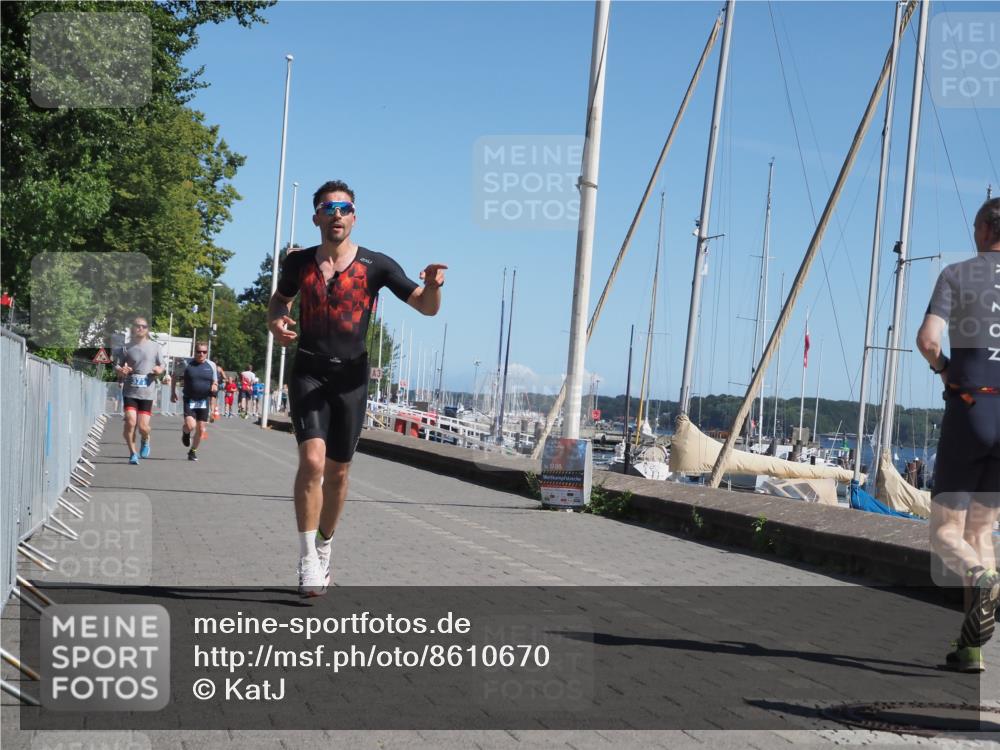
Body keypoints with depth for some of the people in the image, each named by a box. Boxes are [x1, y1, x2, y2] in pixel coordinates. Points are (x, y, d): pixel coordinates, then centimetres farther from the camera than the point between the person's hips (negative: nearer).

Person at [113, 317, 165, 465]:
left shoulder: (154, 347, 8)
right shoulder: (126, 348, 7)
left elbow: (161, 366, 13)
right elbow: (116, 366, 8)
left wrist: (159, 370, -10)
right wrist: (120, 370, -15)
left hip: (147, 392, 0)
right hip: (130, 391, 0)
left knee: (143, 426, -3)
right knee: (130, 422, -13)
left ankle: (146, 441, 33)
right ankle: (133, 453, 4)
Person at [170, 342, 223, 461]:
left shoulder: (212, 365, 3)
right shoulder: (187, 364, -3)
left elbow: (215, 382, 13)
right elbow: (175, 378, 8)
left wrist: (215, 386, -9)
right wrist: (173, 393, 2)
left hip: (204, 401, 3)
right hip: (189, 400, -2)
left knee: (200, 429, 4)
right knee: (190, 425, -19)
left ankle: (193, 451, 25)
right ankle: (185, 433, 18)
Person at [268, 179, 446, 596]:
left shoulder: (375, 265, -3)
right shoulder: (298, 262, 3)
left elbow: (426, 308, -3)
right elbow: (279, 299, 22)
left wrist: (433, 286, -26)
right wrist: (275, 323, -2)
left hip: (351, 377, 1)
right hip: (308, 373, 0)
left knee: (338, 471, 9)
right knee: (312, 459, -19)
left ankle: (324, 549, 31)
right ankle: (307, 559, -12)